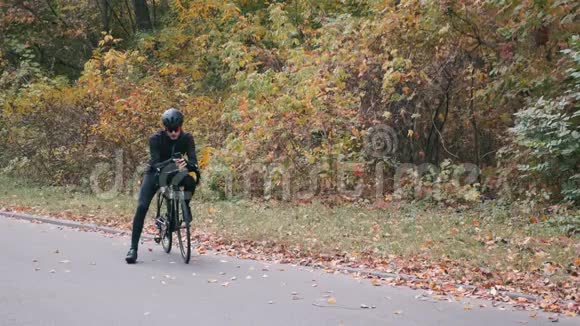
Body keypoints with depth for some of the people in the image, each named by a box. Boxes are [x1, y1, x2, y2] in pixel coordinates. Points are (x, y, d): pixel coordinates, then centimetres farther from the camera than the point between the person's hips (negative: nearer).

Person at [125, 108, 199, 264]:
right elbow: (156, 163, -31)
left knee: (191, 182, -33)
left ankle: (184, 208, -4)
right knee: (142, 207, -20)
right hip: (155, 173, -1)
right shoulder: (155, 138, -23)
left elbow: (193, 162, -26)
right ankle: (133, 248, -14)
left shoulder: (187, 138, -17)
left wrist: (186, 164, -51)